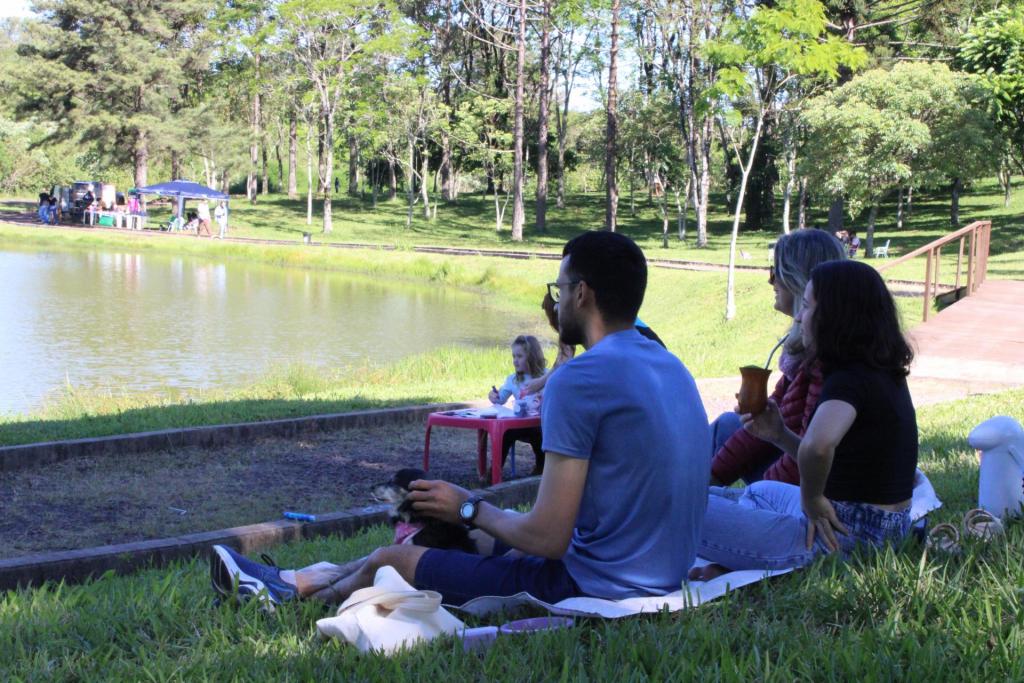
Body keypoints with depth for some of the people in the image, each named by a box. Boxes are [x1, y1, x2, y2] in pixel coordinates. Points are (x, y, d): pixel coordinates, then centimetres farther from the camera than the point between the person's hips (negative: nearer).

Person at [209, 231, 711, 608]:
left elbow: (546, 539, -22)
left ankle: (301, 598, 37)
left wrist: (468, 509, -4)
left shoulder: (579, 380, -21)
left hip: (598, 589, -9)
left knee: (389, 562, 6)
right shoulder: (670, 366, 7)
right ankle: (295, 581, 38)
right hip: (660, 574, 9)